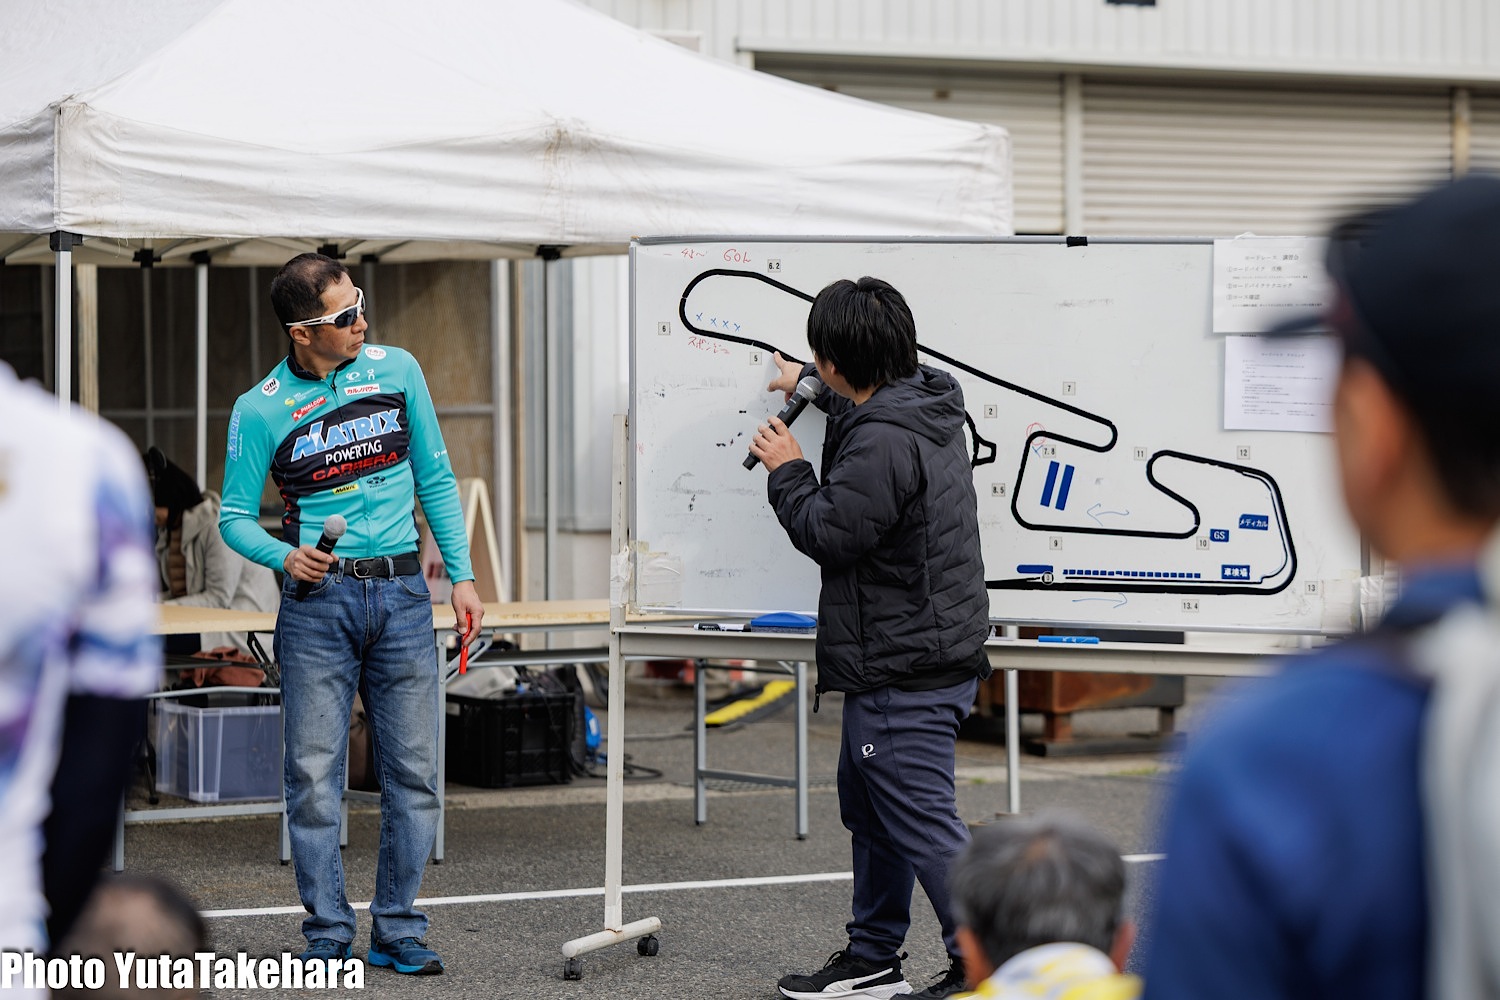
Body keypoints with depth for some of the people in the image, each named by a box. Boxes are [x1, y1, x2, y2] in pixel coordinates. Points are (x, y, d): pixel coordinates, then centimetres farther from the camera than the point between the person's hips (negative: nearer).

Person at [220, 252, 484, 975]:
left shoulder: (397, 371, 5)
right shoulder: (260, 410, -3)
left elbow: (435, 478, 12)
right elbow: (235, 516, 2)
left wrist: (462, 576, 7)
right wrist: (284, 556, -19)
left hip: (402, 596, 2)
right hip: (317, 599, -2)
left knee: (413, 771, 3)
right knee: (315, 774, -2)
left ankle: (398, 930, 13)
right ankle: (327, 933, 9)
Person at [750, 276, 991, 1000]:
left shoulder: (882, 442, -24)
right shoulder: (925, 407, 9)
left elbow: (828, 533, -19)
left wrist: (787, 470, -3)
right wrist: (807, 388, 47)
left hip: (903, 676, -11)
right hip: (938, 655, 11)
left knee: (921, 821, -7)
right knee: (868, 806, 21)